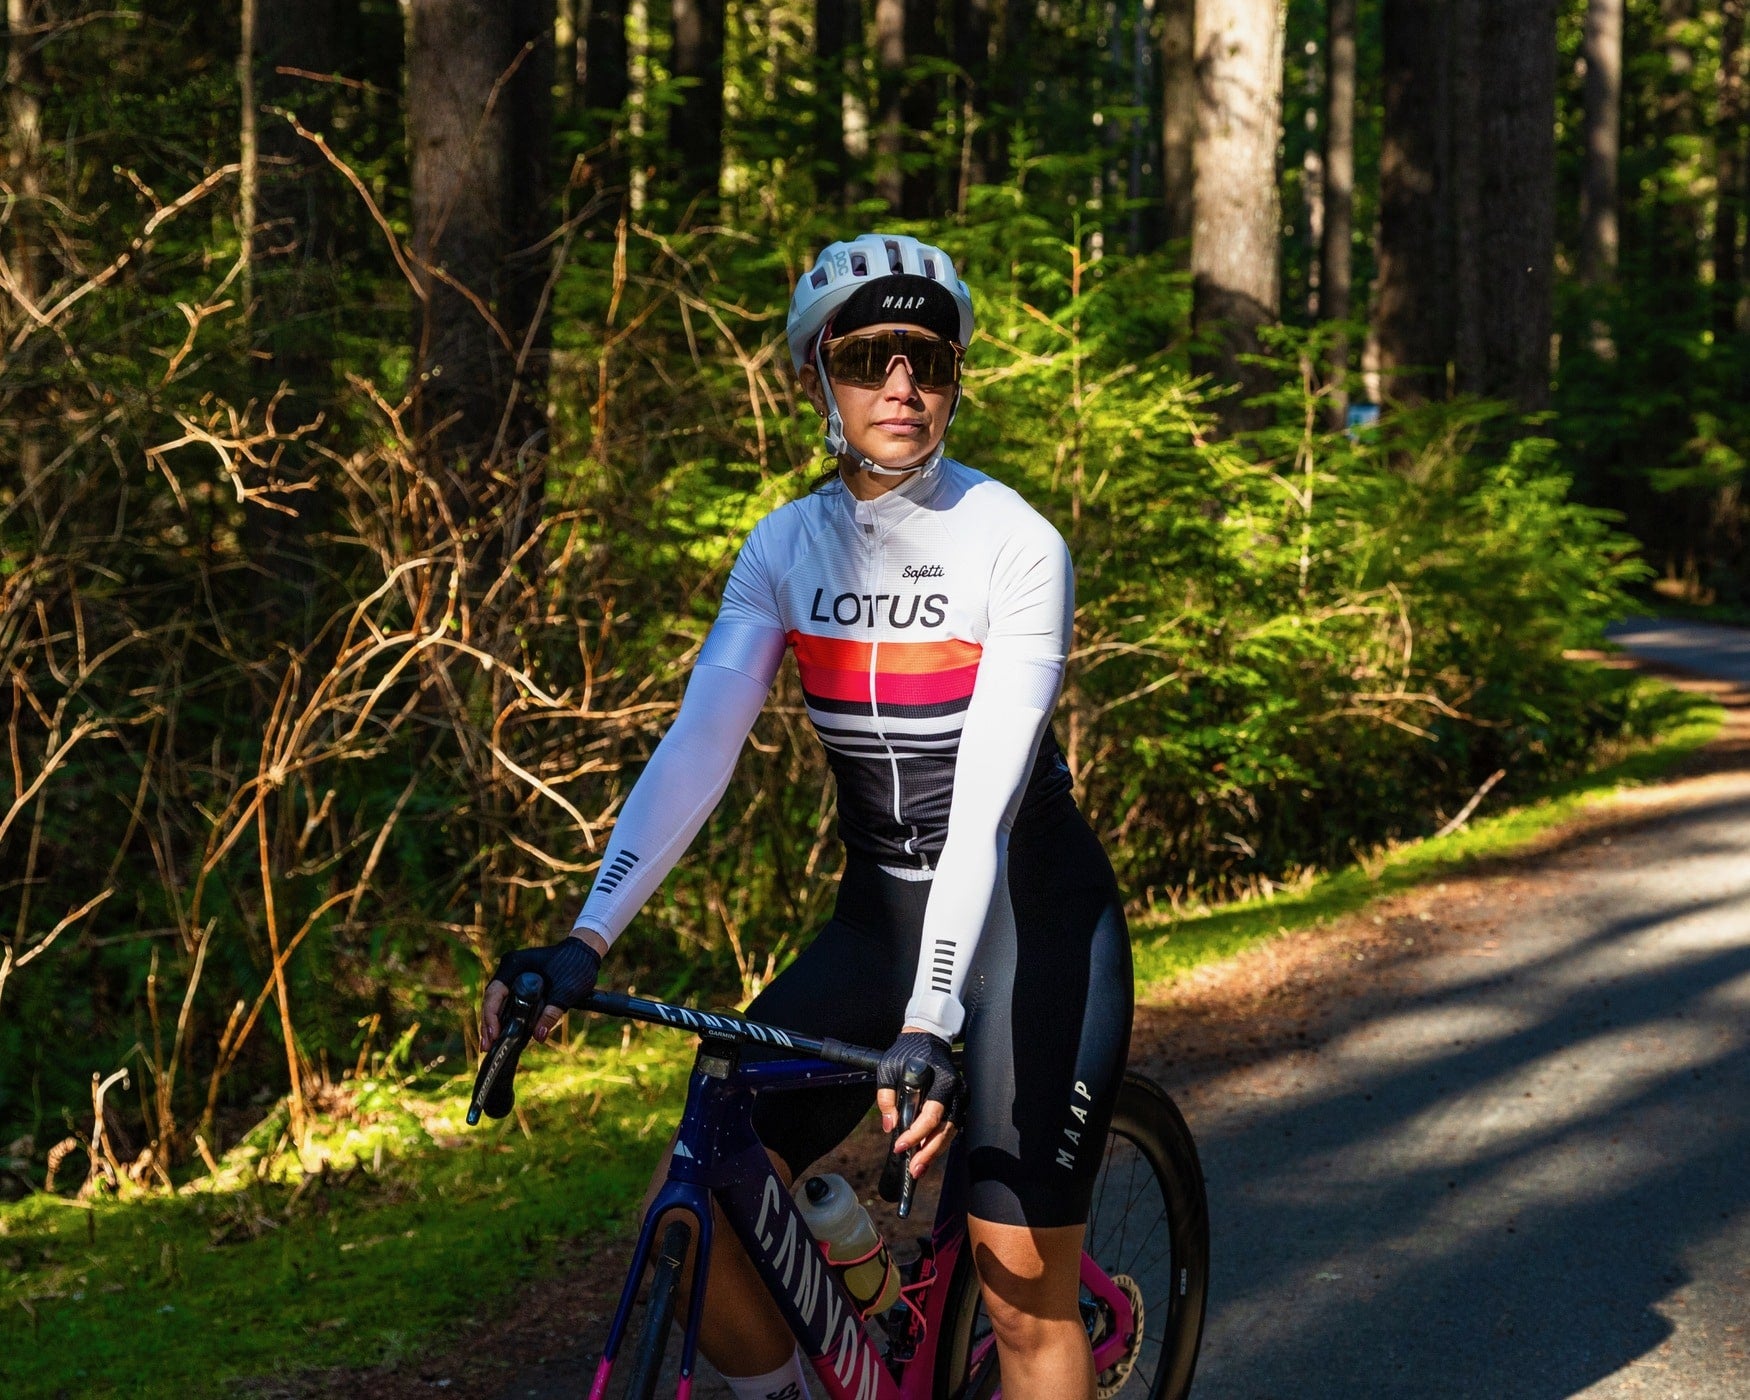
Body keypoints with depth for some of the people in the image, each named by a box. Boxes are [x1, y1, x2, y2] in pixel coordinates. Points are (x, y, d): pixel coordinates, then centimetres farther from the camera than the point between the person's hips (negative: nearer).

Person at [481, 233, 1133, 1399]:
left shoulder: (1015, 544, -16)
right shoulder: (790, 546, -2)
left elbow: (986, 797, -26)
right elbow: (697, 748, -11)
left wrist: (932, 1021, -37)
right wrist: (586, 941, -24)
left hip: (1028, 919, -5)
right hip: (879, 919, 5)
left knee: (1025, 1292, -7)